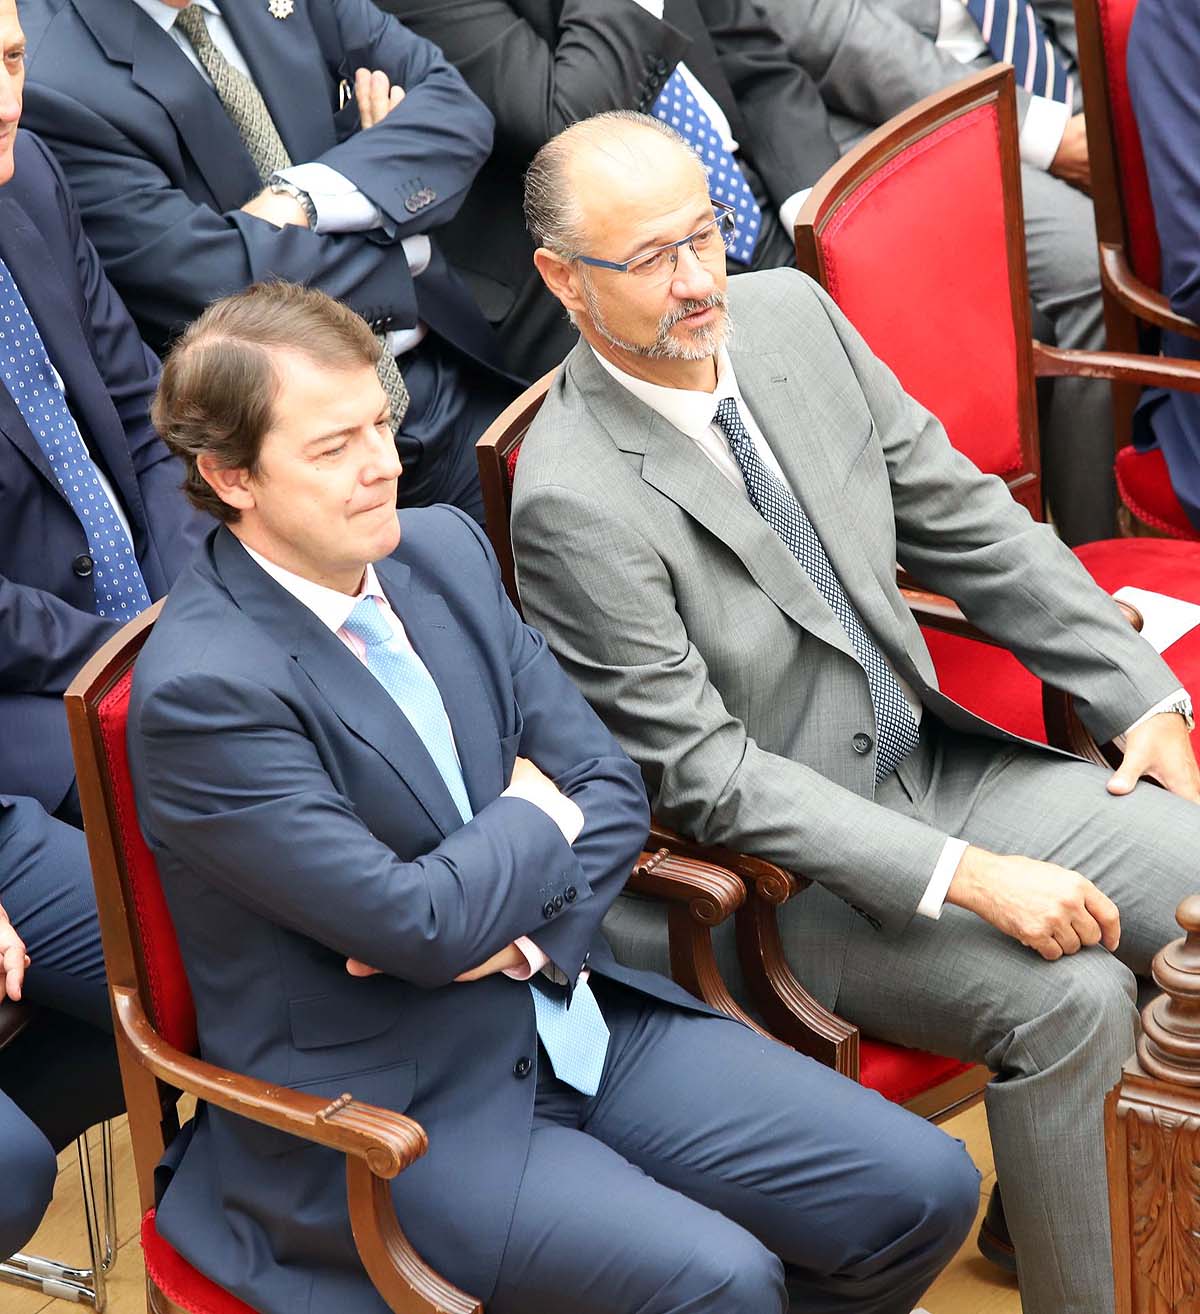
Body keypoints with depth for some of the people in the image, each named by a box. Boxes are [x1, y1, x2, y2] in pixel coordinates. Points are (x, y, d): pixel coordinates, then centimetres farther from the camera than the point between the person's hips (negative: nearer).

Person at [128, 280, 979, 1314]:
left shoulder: (443, 549, 5)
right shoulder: (201, 691, -20)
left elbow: (612, 787, 8)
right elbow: (422, 925, -24)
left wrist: (525, 931, -12)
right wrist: (536, 811, -4)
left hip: (569, 1018, 8)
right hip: (387, 1116, -7)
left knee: (925, 1192, -3)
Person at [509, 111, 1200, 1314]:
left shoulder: (791, 315, -2)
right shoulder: (575, 499, -22)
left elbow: (965, 521, 8)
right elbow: (704, 774, -22)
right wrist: (965, 878, -28)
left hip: (930, 763, 7)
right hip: (767, 868, -7)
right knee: (1070, 1000, -25)